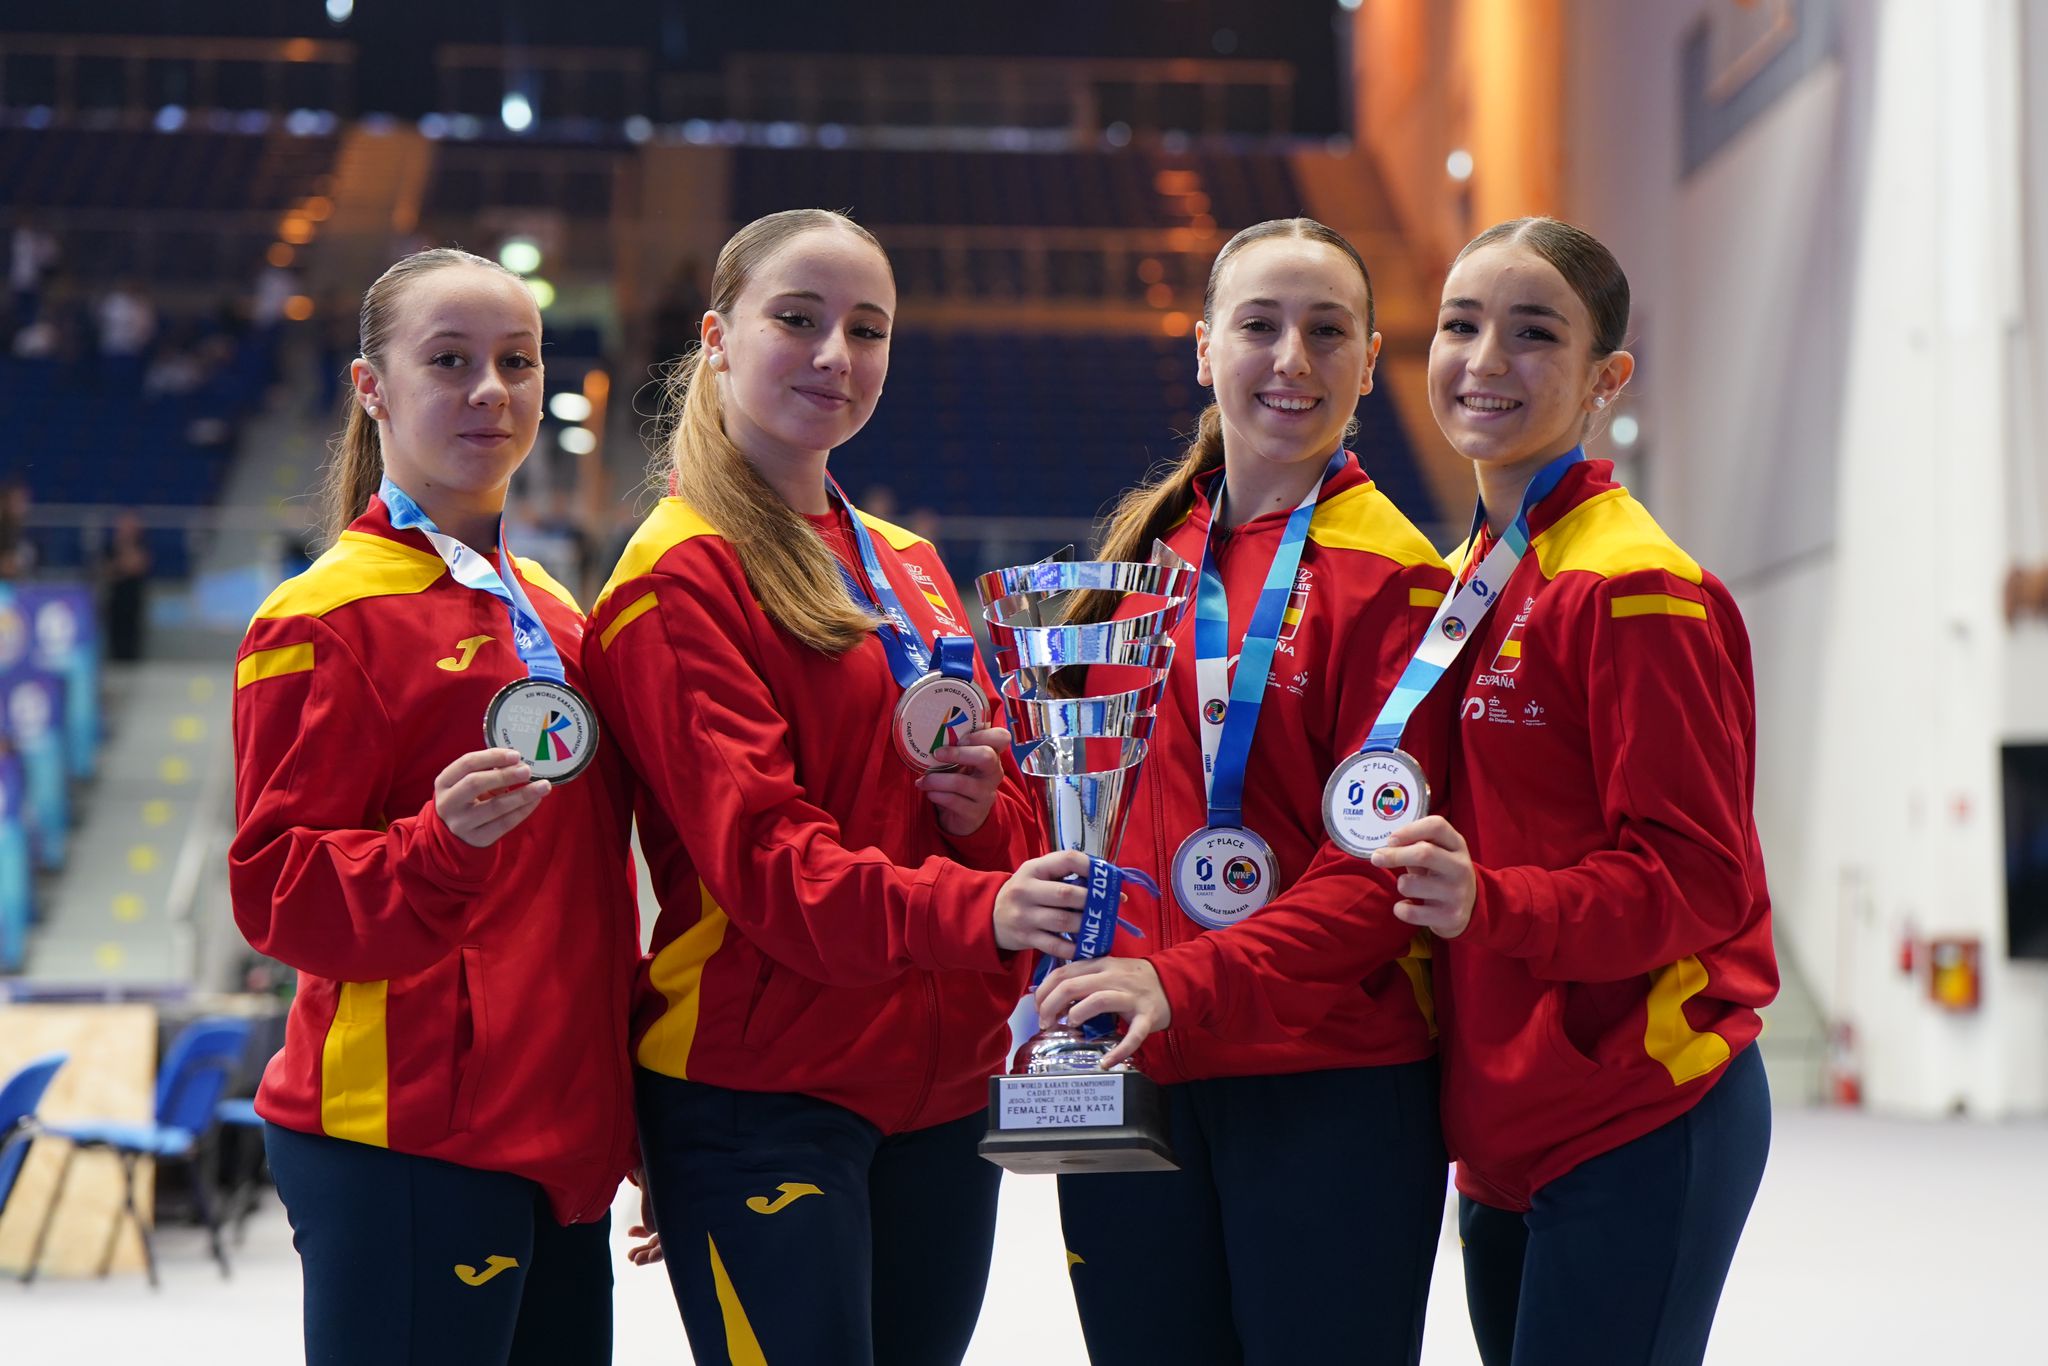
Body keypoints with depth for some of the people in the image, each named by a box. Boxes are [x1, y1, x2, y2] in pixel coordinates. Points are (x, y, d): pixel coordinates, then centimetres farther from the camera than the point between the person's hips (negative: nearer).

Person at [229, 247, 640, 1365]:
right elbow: (273, 887, -10)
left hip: (562, 1140, 8)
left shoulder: (553, 614, 18)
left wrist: (641, 1122, 24)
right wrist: (440, 845, -28)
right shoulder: (325, 615, -6)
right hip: (406, 1148, -8)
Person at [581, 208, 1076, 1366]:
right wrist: (975, 912, -32)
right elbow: (761, 854, -18)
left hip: (941, 1088, 7)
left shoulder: (912, 569, 17)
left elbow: (1016, 825, 17)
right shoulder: (681, 576, -7)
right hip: (761, 1096, -7)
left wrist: (984, 805, -7)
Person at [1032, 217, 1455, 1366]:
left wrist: (1186, 987, -23)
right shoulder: (1150, 544, 13)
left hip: (1325, 1094, -5)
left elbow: (1379, 867, -12)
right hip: (1125, 1076, 5)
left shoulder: (1392, 576, -6)